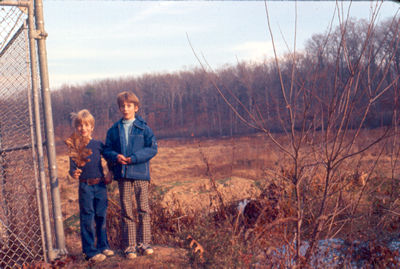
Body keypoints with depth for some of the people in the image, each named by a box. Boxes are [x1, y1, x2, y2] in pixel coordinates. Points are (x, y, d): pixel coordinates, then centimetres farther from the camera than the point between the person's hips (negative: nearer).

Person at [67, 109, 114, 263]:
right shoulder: (74, 147, -3)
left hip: (100, 185, 2)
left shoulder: (98, 144, 2)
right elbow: (72, 168, -3)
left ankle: (103, 246, 25)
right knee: (88, 219, 1)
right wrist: (74, 173, -24)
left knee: (101, 217, 10)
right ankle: (90, 251, 9)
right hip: (85, 187, -2)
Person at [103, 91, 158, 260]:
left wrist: (134, 158, -14)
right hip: (122, 175, 2)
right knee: (126, 211, 5)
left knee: (143, 209, 4)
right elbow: (107, 150, 10)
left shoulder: (143, 128, 2)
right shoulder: (114, 130, 10)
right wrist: (116, 157, -12)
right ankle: (129, 246, 12)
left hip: (140, 173, -2)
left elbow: (152, 148, -4)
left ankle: (143, 243, 16)